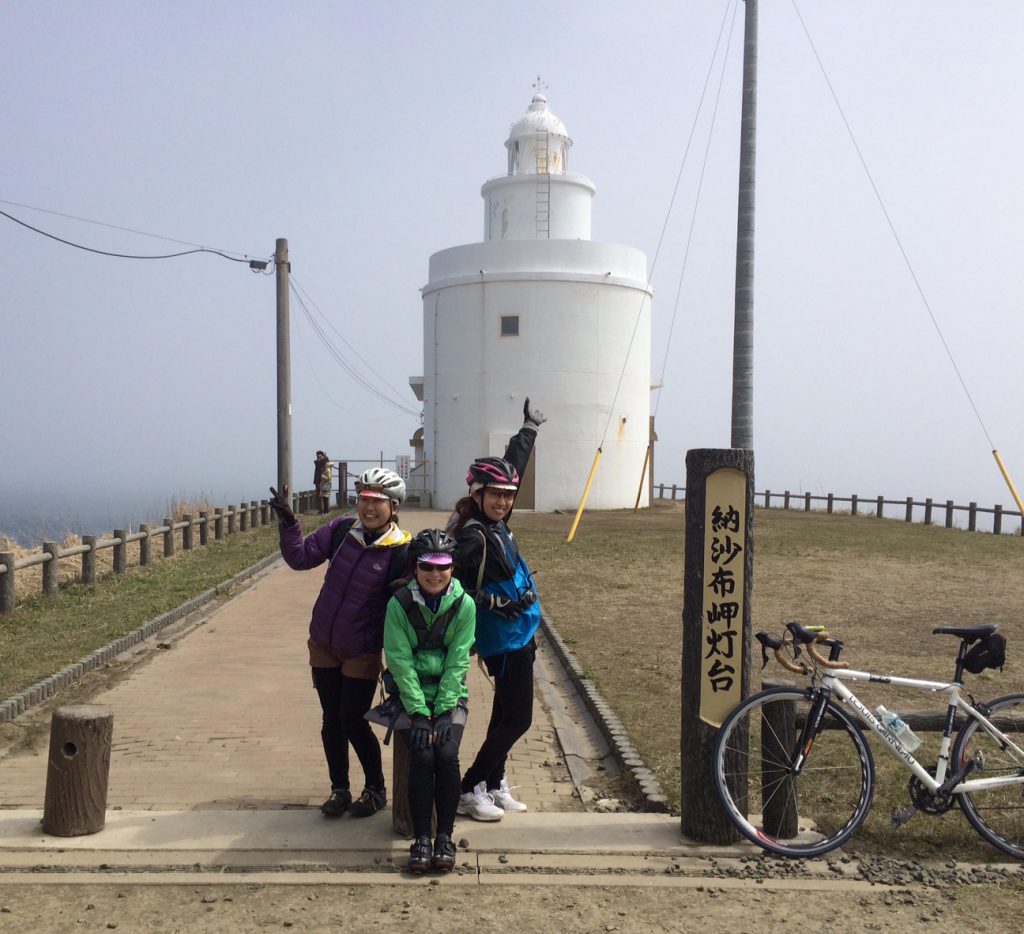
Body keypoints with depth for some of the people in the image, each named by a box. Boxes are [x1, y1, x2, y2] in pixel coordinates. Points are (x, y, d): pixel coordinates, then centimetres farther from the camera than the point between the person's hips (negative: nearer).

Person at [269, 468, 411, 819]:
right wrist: (288, 523, -14)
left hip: (362, 654, -4)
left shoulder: (401, 552, -17)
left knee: (353, 722, 0)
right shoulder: (341, 530, -6)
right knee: (332, 721, 12)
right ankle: (339, 789, 29)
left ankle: (376, 790, 22)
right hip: (323, 646, 4)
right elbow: (301, 557, 0)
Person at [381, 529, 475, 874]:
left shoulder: (464, 604, -7)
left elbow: (457, 661, -8)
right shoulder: (399, 604, -9)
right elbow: (400, 661, -11)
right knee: (422, 757, -21)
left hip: (450, 694, 1)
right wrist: (419, 712, -18)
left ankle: (445, 836, -7)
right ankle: (421, 838, -8)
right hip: (411, 694, 0)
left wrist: (443, 710, -16)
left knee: (447, 755, -21)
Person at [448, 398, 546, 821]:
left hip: (517, 634, 9)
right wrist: (496, 604, -27)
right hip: (505, 638, -9)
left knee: (506, 714, 17)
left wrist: (529, 428, 28)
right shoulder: (474, 537, -21)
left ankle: (494, 783, 29)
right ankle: (469, 790, 6)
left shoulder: (494, 524, 4)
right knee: (517, 718, -3)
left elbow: (513, 466, 18)